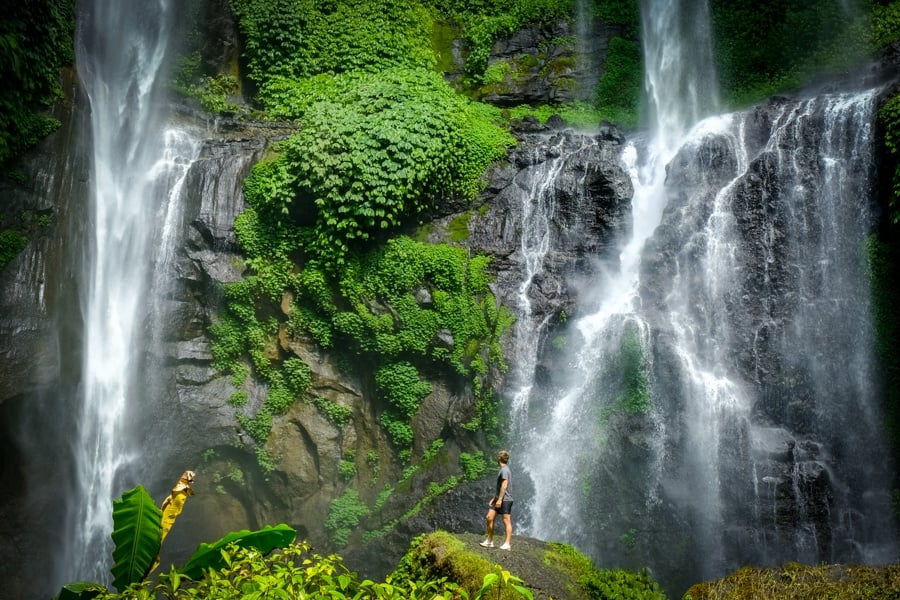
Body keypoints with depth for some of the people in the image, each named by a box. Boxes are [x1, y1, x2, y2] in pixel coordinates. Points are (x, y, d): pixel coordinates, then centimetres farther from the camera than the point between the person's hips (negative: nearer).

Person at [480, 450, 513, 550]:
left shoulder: (504, 470, -12)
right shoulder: (501, 470, 18)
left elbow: (504, 485, -19)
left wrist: (500, 499, -21)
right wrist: (494, 498, 24)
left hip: (505, 500, -10)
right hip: (499, 499, 10)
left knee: (506, 521, -5)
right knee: (489, 517, 4)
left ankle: (507, 544, -1)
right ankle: (489, 541, 10)